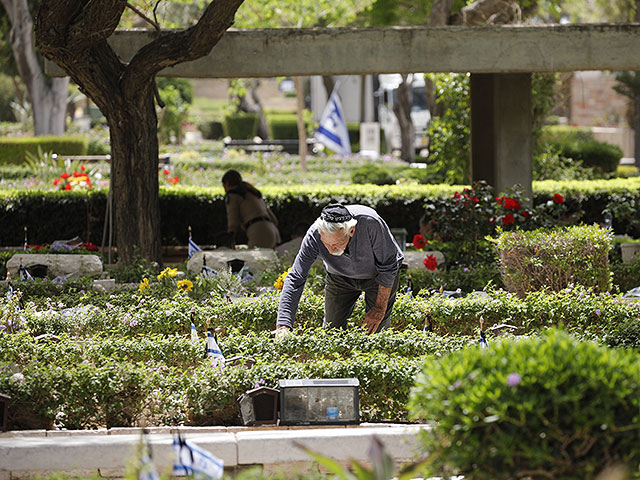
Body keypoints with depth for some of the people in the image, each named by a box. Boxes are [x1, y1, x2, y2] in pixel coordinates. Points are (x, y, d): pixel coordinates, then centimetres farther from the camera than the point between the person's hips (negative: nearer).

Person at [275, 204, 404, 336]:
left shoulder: (370, 223, -40)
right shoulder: (313, 236, -34)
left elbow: (388, 267, -25)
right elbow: (294, 280, -30)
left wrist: (380, 308, -20)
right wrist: (283, 326, -38)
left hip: (378, 275, -2)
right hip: (340, 278, 2)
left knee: (376, 330, -8)